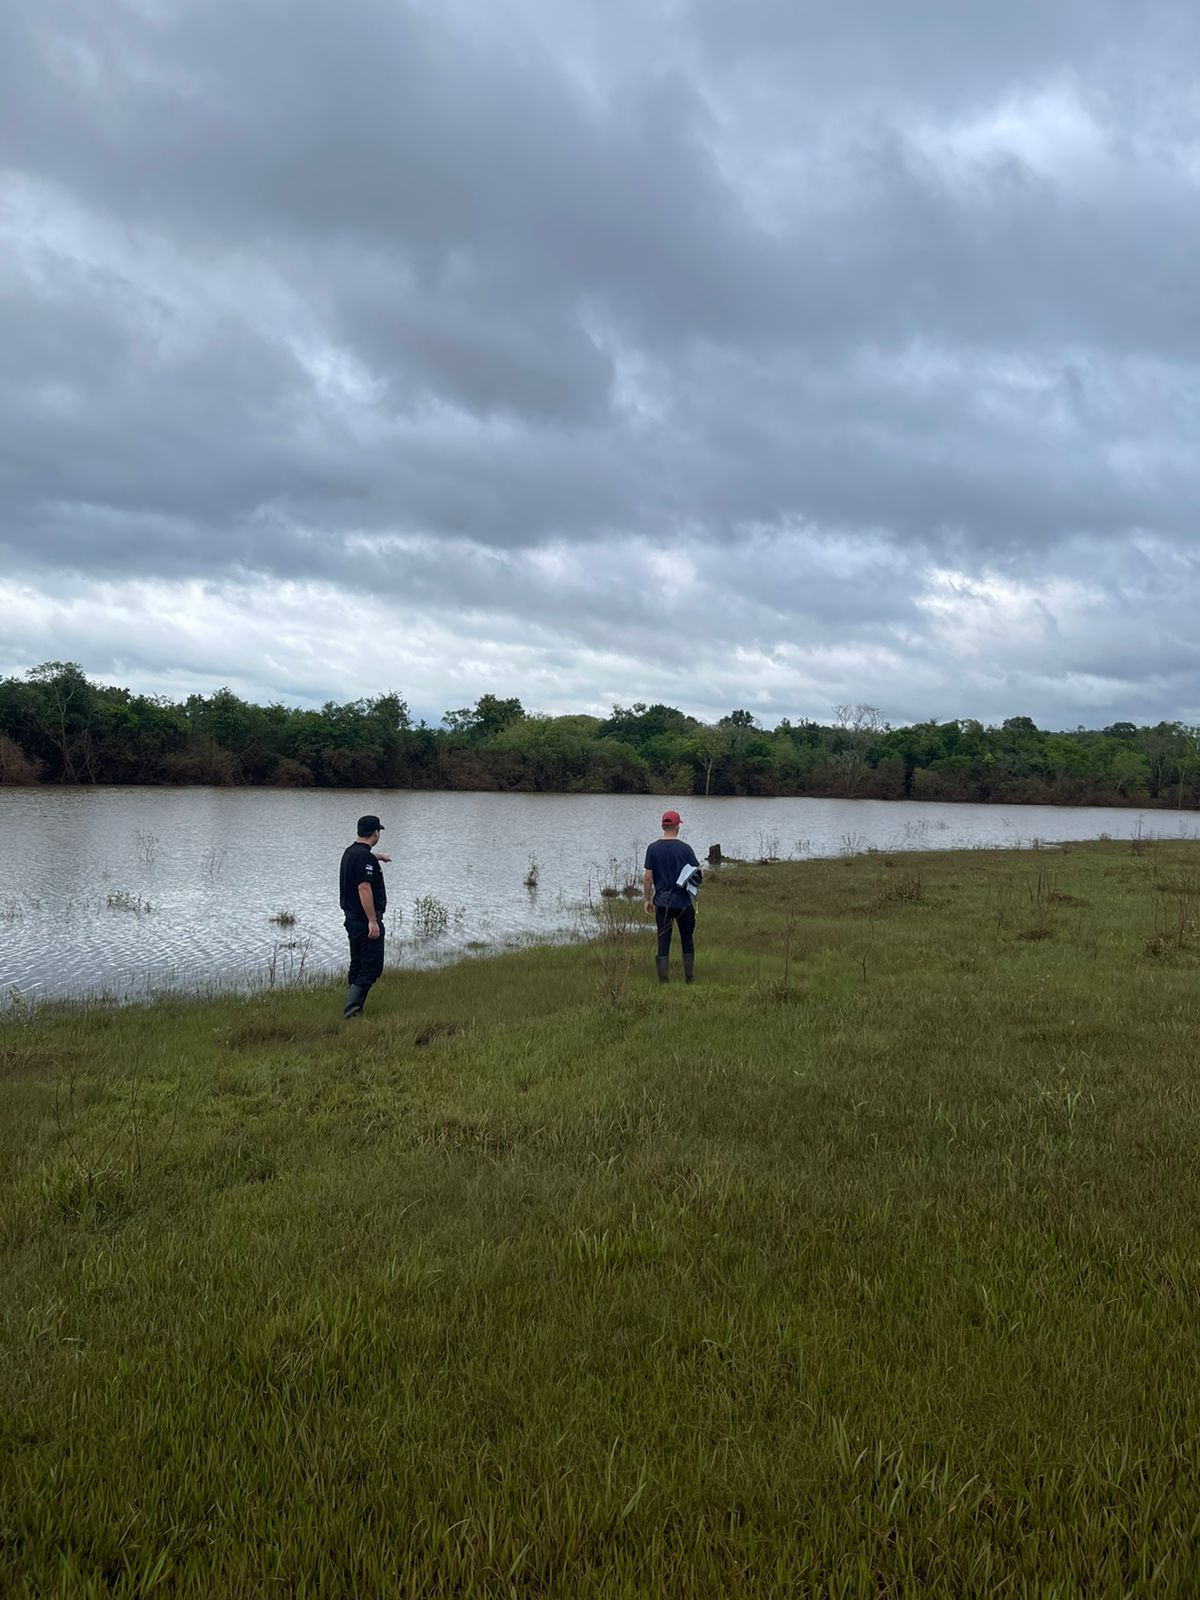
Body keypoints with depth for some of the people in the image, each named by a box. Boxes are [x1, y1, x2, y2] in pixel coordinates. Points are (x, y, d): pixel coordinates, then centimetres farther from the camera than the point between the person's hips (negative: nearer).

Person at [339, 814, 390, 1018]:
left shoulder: (350, 852, 11)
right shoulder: (365, 857, -19)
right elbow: (364, 888, -26)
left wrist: (377, 857, 55)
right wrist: (373, 921, -25)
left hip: (352, 917, 10)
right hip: (365, 919, -10)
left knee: (357, 966, 15)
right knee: (372, 967, -8)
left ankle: (352, 1008, 18)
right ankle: (352, 1008, -14)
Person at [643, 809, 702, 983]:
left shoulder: (653, 848, -3)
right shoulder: (685, 848, -7)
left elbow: (648, 877, -4)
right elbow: (699, 874, -3)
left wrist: (648, 900, 5)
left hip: (662, 903, 1)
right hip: (683, 902, -1)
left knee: (663, 942, 4)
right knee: (687, 941, 13)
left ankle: (663, 980, 3)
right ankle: (689, 978, 18)